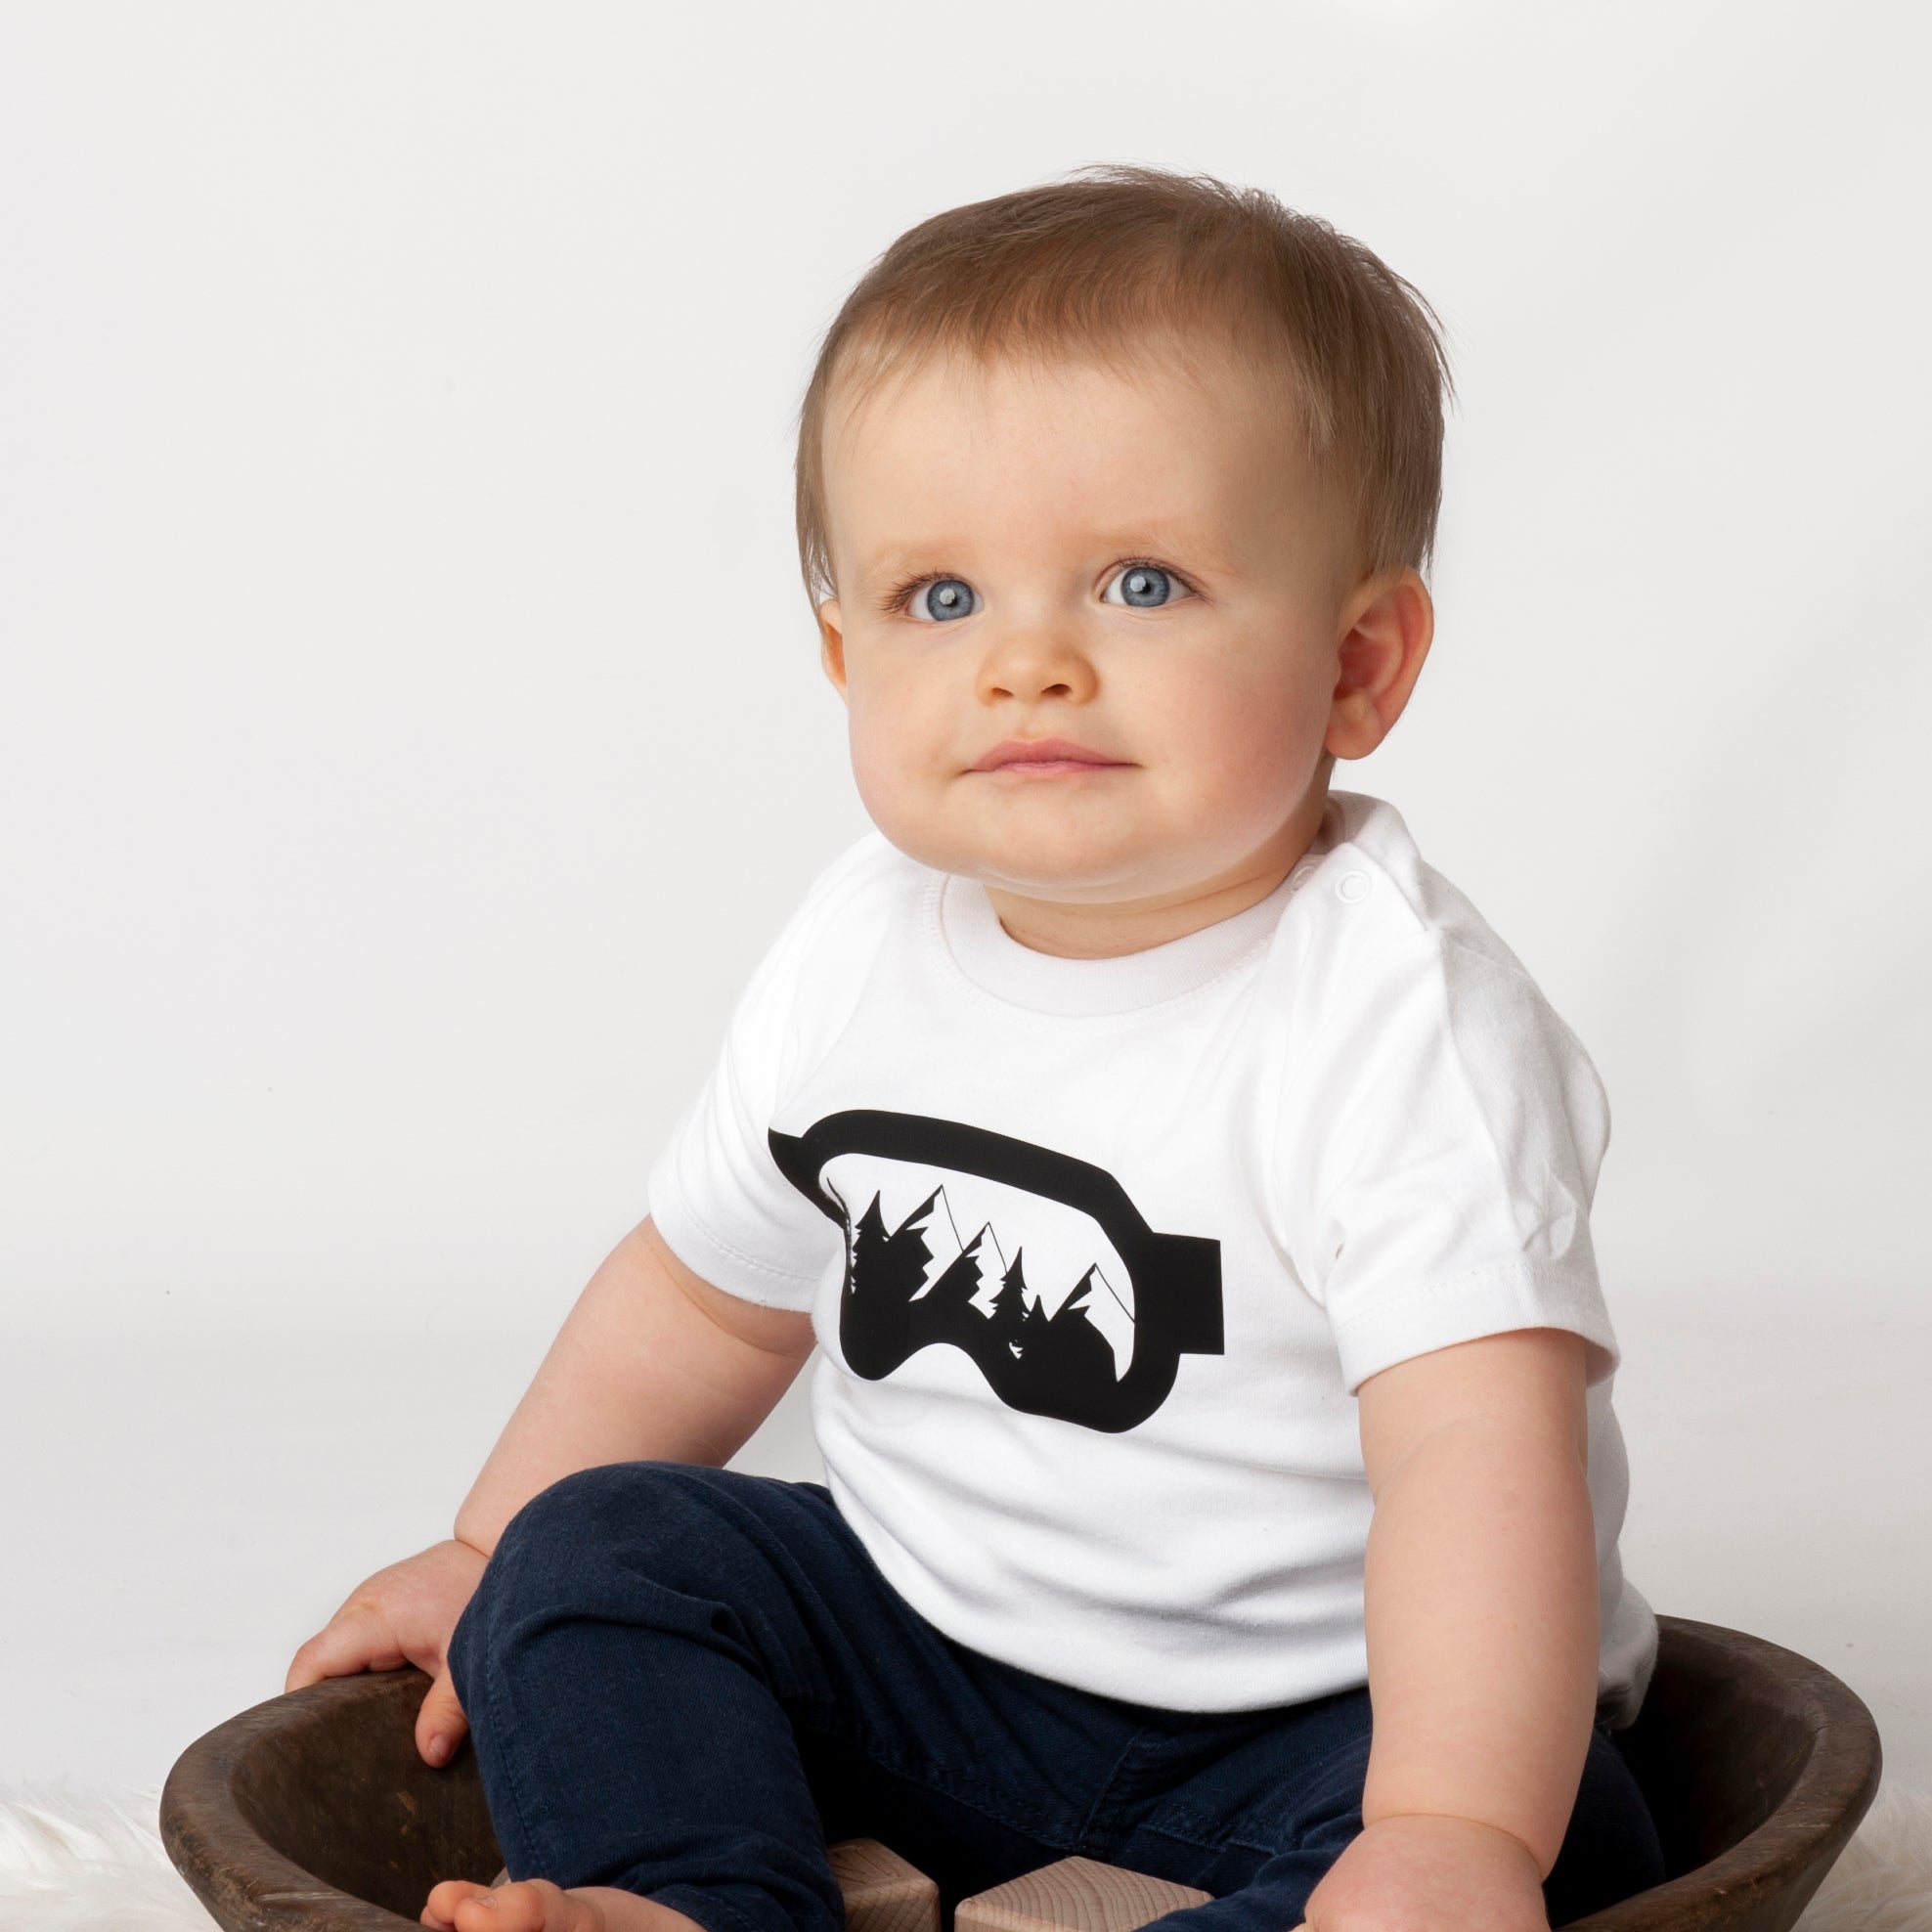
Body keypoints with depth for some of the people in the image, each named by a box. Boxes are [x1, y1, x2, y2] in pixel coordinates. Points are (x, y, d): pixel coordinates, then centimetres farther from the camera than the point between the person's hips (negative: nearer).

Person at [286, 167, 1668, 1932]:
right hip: (928, 1655, 6)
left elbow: (1481, 1445, -34)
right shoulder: (860, 954, -3)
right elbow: (709, 1292, 14)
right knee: (598, 1545, -6)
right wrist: (493, 1554, 18)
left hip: (1311, 1711, -5)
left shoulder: (1401, 1023, -23)